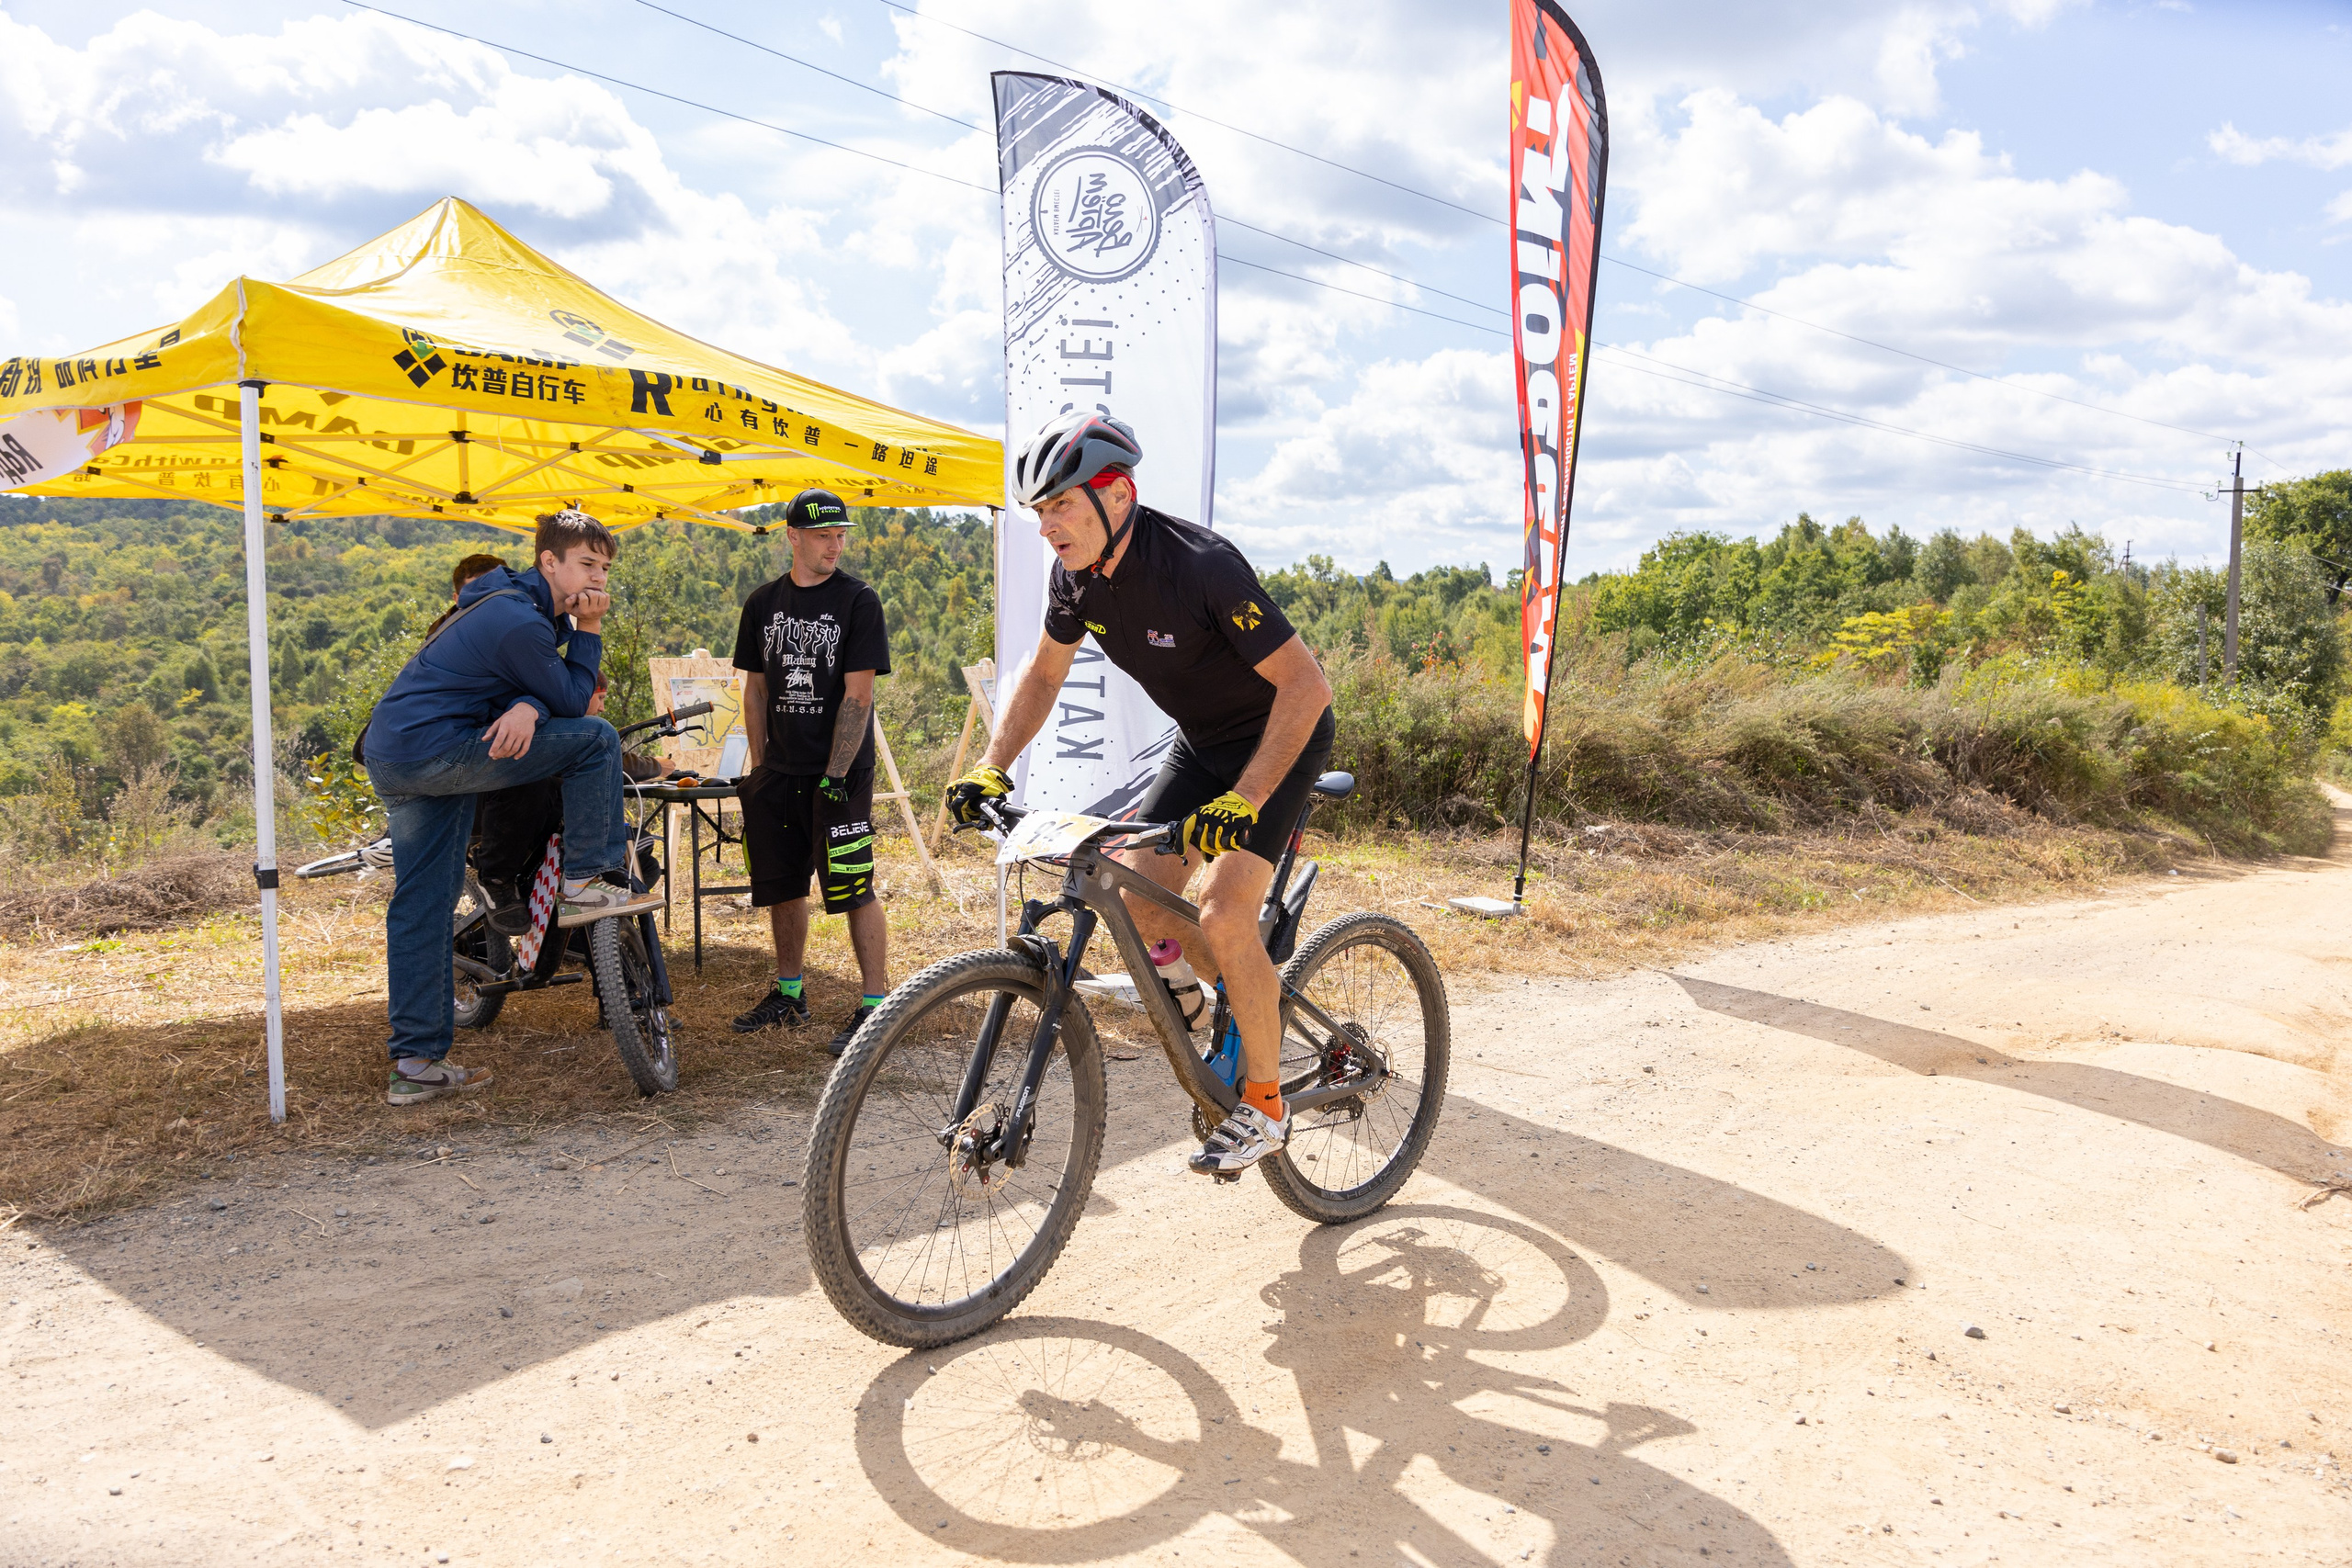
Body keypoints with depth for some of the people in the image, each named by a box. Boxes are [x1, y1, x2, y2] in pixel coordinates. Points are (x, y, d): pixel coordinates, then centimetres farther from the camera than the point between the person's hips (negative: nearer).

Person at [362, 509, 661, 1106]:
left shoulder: (514, 607, 17)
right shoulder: (521, 621, -16)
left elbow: (551, 689, 11)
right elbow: (572, 701, -9)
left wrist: (527, 707, -12)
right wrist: (588, 630, -5)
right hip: (435, 750, -10)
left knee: (420, 907, 11)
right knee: (596, 738, -9)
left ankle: (415, 1065, 15)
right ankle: (583, 885, -3)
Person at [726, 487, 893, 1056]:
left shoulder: (858, 601, -6)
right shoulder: (764, 603, 10)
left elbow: (858, 695, -11)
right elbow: (756, 690, 14)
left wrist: (835, 775, -15)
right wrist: (759, 769, 8)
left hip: (839, 773, -5)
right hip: (780, 773, 5)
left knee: (855, 890, -7)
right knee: (783, 885, 11)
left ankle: (875, 1005, 0)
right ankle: (789, 995, 26)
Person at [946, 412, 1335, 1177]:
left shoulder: (1200, 565, -31)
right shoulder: (1076, 575, -10)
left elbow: (1306, 685, -32)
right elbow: (1043, 672, 8)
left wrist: (1241, 802, -39)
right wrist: (991, 767, -4)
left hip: (1279, 738, -7)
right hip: (1200, 742, 7)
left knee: (1223, 917, -19)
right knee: (1135, 902, -2)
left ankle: (1264, 1101, 0)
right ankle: (1246, 994, 25)